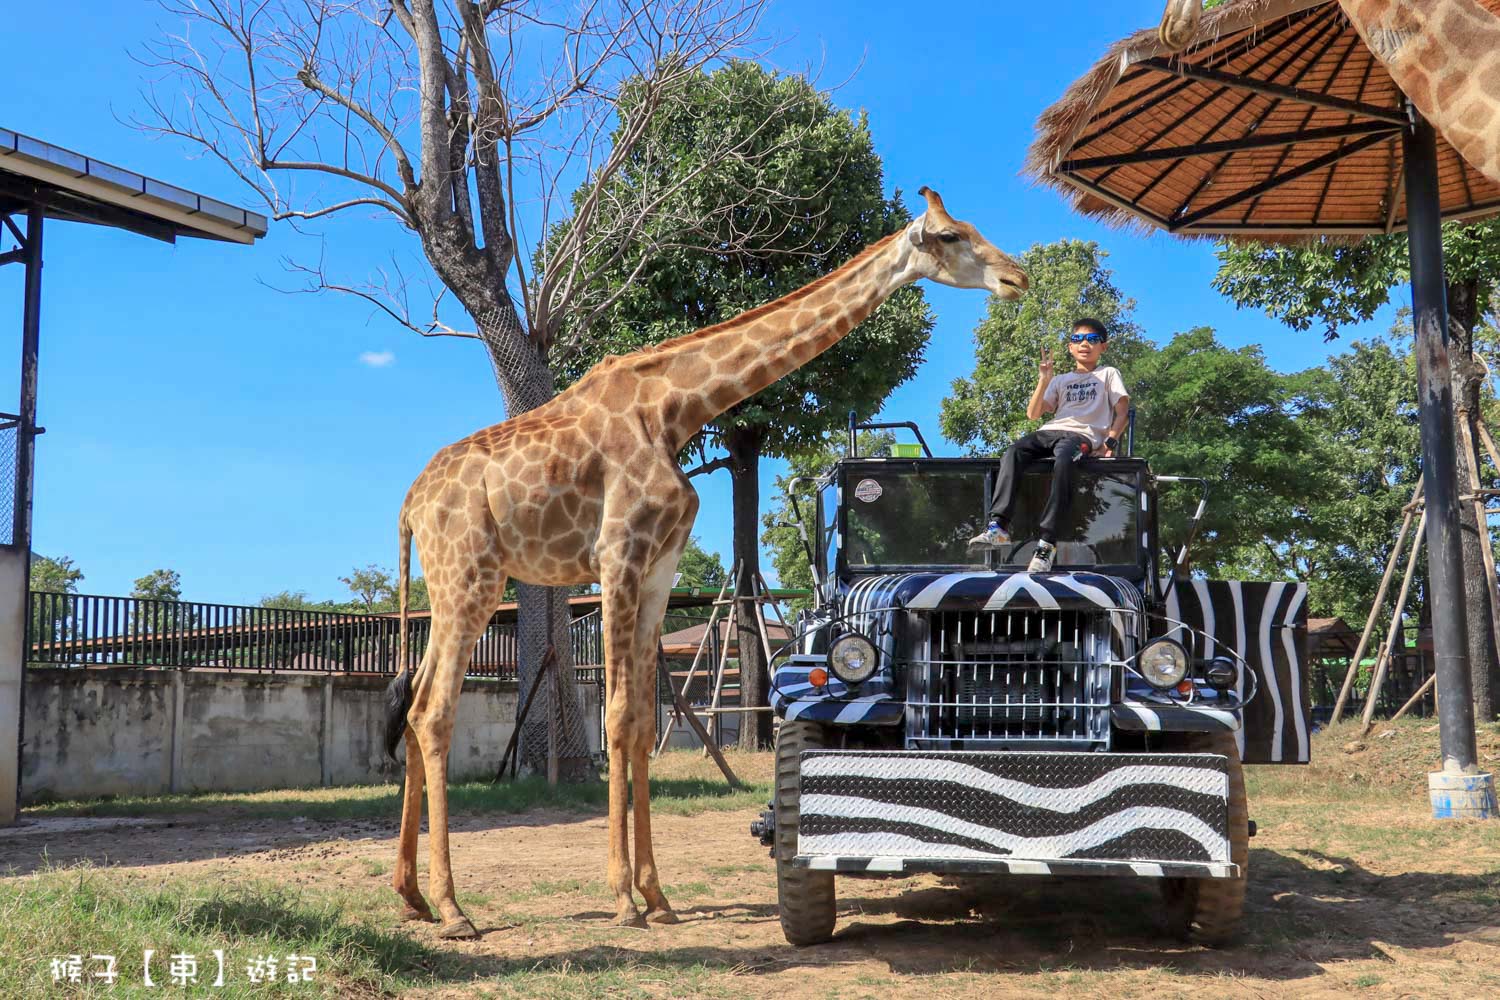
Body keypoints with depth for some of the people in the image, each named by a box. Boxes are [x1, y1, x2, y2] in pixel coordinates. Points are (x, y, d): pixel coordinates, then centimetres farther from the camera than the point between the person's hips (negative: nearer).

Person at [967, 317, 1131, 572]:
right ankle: (998, 525, -41)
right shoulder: (1060, 380, 30)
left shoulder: (1108, 374, 21)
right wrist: (1043, 381, 5)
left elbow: (1123, 412, 9)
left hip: (1084, 434, -4)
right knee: (1013, 452, -29)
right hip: (1051, 431, 4)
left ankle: (1047, 542, -45)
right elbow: (1032, 414, 18)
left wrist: (1110, 441, -8)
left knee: (1063, 459, -40)